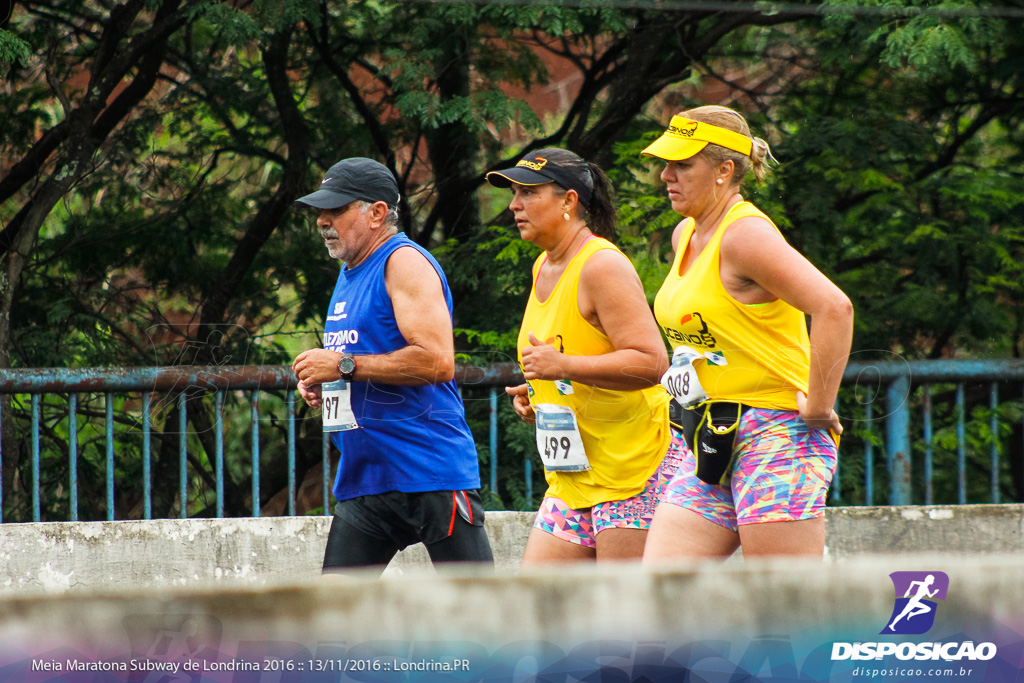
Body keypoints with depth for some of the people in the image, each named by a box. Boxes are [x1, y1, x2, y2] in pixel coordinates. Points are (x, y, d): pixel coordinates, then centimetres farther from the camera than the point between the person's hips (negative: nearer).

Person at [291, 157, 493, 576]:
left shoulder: (405, 262, -10)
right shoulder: (350, 274, 19)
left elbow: (438, 361, -21)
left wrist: (344, 365, -18)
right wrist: (322, 384, 10)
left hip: (432, 470, -9)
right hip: (365, 477, 9)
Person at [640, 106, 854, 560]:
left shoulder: (745, 234, -15)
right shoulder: (686, 236, 14)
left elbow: (834, 309, -27)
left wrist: (817, 407, -22)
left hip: (776, 439, -9)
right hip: (711, 445, 9)